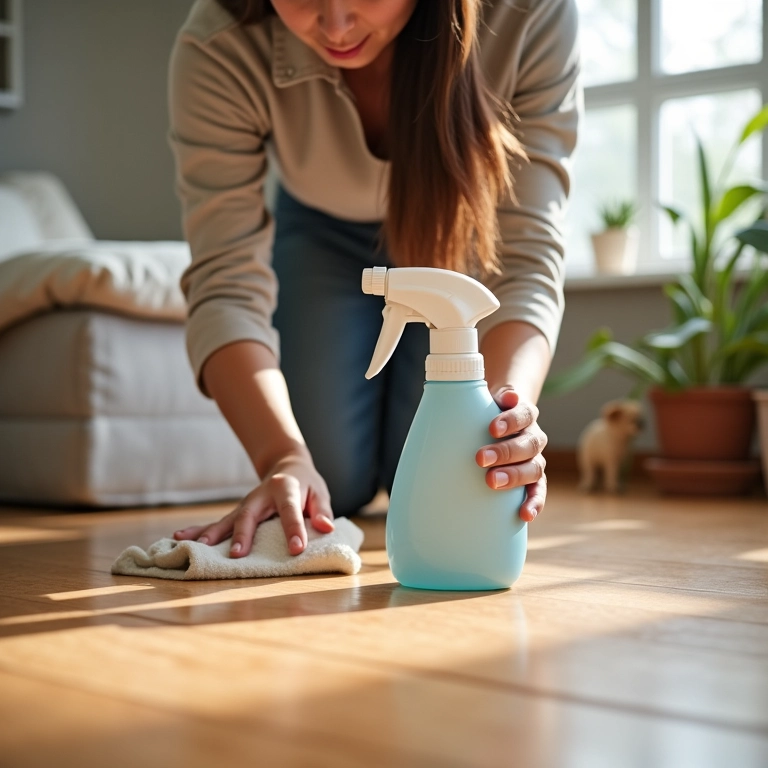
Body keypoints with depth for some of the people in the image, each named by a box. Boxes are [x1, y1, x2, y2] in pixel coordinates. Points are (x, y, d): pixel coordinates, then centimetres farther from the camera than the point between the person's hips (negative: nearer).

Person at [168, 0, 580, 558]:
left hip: (463, 235, 0)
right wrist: (283, 458, -53)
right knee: (334, 485, -6)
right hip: (325, 238, 1)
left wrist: (511, 403, -58)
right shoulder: (219, 50, -36)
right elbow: (226, 285, -37)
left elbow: (527, 253, -38)